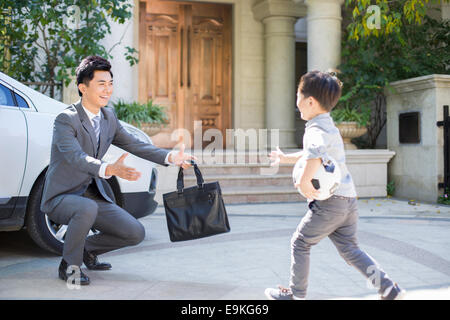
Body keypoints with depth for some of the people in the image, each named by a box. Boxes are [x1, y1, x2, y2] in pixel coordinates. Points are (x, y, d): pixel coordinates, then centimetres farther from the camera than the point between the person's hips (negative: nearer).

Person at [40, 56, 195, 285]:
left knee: (135, 233, -5)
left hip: (93, 194, 6)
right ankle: (70, 265, -13)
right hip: (61, 196, -6)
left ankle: (88, 249, 20)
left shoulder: (109, 118, 4)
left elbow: (134, 145, 9)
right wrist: (109, 169, -54)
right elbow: (76, 157, -36)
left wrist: (170, 157, -3)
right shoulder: (65, 120, -20)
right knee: (87, 208, -39)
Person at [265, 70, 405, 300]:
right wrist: (285, 158, 42)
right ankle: (388, 288, 5)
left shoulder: (316, 129, -14)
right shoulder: (328, 127, 18)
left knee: (300, 243, 7)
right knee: (349, 249, 13)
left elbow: (315, 153, -39)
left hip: (330, 202, -9)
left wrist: (304, 181, -31)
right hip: (348, 199, 9)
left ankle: (296, 294, 18)